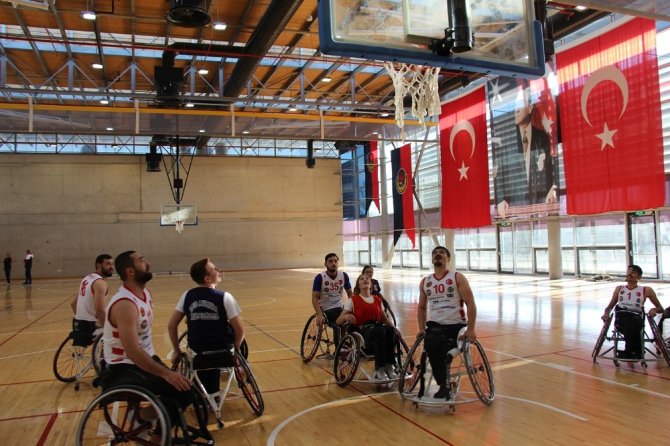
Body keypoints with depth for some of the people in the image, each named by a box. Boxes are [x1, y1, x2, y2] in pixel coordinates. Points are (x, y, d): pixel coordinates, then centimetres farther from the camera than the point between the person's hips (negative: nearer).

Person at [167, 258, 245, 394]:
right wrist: (236, 349, 5)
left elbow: (171, 326, -3)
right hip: (223, 351, -2)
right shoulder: (224, 297, -15)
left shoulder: (187, 296, -4)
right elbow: (240, 331, -14)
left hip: (197, 351, 3)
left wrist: (177, 351, 9)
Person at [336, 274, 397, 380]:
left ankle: (389, 366, -24)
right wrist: (346, 316, -19)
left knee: (391, 329, -31)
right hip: (362, 331, -4)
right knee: (380, 331, -37)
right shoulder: (353, 300, 8)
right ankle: (379, 370, -30)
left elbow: (384, 318, 23)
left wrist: (394, 328, 2)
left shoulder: (378, 299, 20)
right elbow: (338, 322, 4)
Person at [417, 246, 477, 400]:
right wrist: (422, 328, 8)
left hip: (456, 325, -2)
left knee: (443, 354, -22)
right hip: (435, 325, 2)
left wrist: (470, 329, -16)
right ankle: (443, 386, -11)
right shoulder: (425, 282, 12)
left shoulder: (457, 278, -1)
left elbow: (470, 303, -6)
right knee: (431, 348, -28)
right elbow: (422, 307, 21)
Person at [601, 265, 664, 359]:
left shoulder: (646, 290, 14)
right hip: (621, 317, 1)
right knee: (628, 325, -38)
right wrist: (606, 313, 2)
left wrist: (654, 310, -6)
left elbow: (660, 309, 18)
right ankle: (636, 352, -20)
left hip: (636, 318, -1)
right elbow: (610, 306, 25)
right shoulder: (619, 289, 20)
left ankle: (629, 352, -20)